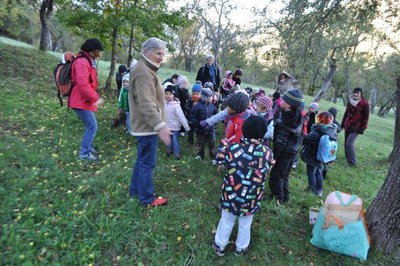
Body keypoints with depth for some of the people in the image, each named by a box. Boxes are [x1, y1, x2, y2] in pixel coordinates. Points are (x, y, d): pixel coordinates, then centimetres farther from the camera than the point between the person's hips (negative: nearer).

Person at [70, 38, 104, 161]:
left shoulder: (88, 61, 17)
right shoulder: (82, 62, -17)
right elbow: (83, 84, -27)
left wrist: (96, 97, 12)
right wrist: (96, 98, -22)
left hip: (85, 101, 10)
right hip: (82, 102, -10)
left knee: (90, 126, 18)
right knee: (92, 127, -7)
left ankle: (89, 148, 32)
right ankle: (84, 153, 4)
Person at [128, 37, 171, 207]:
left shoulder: (146, 70, 17)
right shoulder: (143, 73, -19)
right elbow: (146, 104, -30)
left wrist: (159, 124, 28)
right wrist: (160, 125, -36)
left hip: (146, 125, 11)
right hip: (147, 127, -11)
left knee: (142, 160, 22)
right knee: (147, 163, 1)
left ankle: (135, 190, 37)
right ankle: (147, 198, 17)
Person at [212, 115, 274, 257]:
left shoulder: (233, 148, -23)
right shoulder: (267, 153, -19)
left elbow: (220, 160, -4)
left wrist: (224, 144, 10)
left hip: (231, 195, 0)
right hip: (251, 198, 1)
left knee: (226, 221, 23)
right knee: (245, 224, 25)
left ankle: (220, 246, 43)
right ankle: (241, 248, 47)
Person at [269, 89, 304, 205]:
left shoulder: (284, 121, -28)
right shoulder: (298, 114, -4)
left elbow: (280, 142, -25)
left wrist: (273, 156, -16)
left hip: (285, 151, -8)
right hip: (293, 149, 9)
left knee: (276, 175, 9)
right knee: (284, 175, 23)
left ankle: (278, 198, 22)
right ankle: (284, 196, 37)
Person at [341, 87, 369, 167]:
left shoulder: (364, 104, -9)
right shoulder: (350, 101, 8)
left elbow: (365, 117, -8)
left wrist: (362, 128, -12)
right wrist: (343, 124, 17)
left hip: (356, 127, -6)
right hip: (348, 126, 7)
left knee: (349, 144, -14)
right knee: (346, 144, 10)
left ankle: (353, 163, -3)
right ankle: (348, 160, 24)